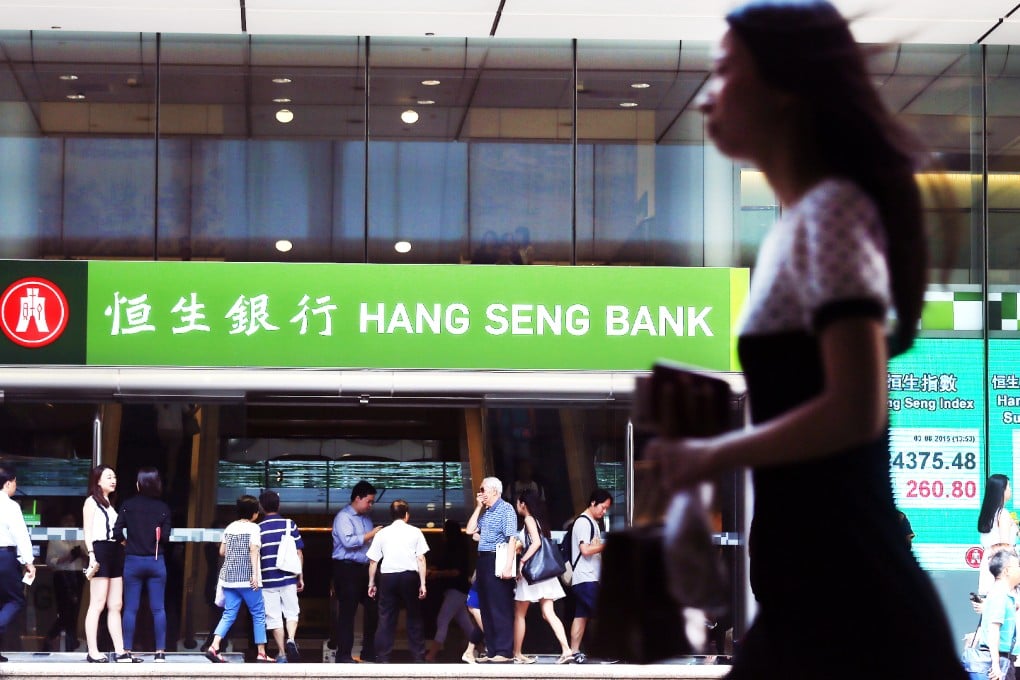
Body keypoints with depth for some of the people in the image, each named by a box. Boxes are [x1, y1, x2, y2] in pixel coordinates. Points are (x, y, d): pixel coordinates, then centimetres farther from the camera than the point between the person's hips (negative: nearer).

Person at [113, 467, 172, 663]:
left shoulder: (128, 505, -4)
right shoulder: (163, 508, -3)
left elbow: (117, 533, -7)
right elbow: (165, 537, -5)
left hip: (133, 561, 0)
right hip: (156, 562, 0)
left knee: (130, 608, 4)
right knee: (158, 608, 3)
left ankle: (127, 651, 3)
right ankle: (160, 652, 0)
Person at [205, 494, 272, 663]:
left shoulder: (230, 527, 12)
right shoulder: (253, 528, -5)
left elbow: (222, 552, 14)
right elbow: (254, 551, -15)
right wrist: (255, 575, -19)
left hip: (228, 578, 6)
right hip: (246, 579, -5)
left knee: (229, 614, 5)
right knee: (258, 614, 5)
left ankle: (214, 647, -14)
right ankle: (261, 654, 6)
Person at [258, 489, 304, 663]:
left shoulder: (258, 529, -3)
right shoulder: (290, 525, -1)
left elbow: (255, 556, -2)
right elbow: (299, 553, 1)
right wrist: (301, 577, 10)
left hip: (268, 580, -1)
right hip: (288, 578, 1)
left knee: (274, 617, 6)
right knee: (292, 613, 13)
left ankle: (282, 653, 7)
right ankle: (291, 639, -13)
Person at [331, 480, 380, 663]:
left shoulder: (365, 517, 17)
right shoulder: (344, 517, -10)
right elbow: (348, 541, -23)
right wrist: (370, 535, -19)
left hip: (364, 568, 9)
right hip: (347, 568, -9)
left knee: (372, 609, 9)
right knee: (347, 612, -5)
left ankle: (369, 651, 19)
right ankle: (343, 654, 0)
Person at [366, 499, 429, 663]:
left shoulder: (382, 533, 7)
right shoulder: (415, 532, 4)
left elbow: (373, 561, 7)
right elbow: (421, 559, -1)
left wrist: (372, 583, 15)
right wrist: (422, 583, 0)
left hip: (387, 576, 1)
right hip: (410, 576, -1)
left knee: (386, 618, 4)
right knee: (414, 617, 9)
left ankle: (383, 657, 1)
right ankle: (418, 657, 9)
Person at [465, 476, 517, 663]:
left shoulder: (506, 509, -8)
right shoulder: (485, 512, 17)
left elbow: (512, 538, -15)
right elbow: (470, 530, 15)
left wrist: (508, 565, -23)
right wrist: (478, 507, 9)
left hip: (497, 561, -9)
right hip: (483, 561, 9)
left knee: (500, 607, -6)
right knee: (486, 607, 10)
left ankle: (504, 652, -3)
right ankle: (491, 650, 16)